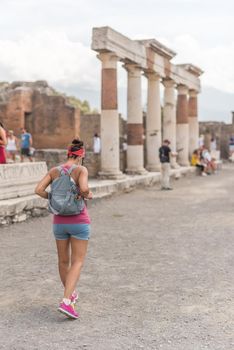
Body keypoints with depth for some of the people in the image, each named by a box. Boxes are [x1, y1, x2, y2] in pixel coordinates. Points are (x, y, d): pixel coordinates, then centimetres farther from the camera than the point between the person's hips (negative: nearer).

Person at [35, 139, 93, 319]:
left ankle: (70, 294, 38)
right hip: (79, 222, -4)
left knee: (63, 261, 21)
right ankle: (66, 302, -16)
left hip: (60, 222, 4)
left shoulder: (54, 171, 3)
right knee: (77, 263, -1)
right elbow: (84, 188, -28)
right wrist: (88, 194, -5)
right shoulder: (81, 170, -10)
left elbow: (39, 190, -6)